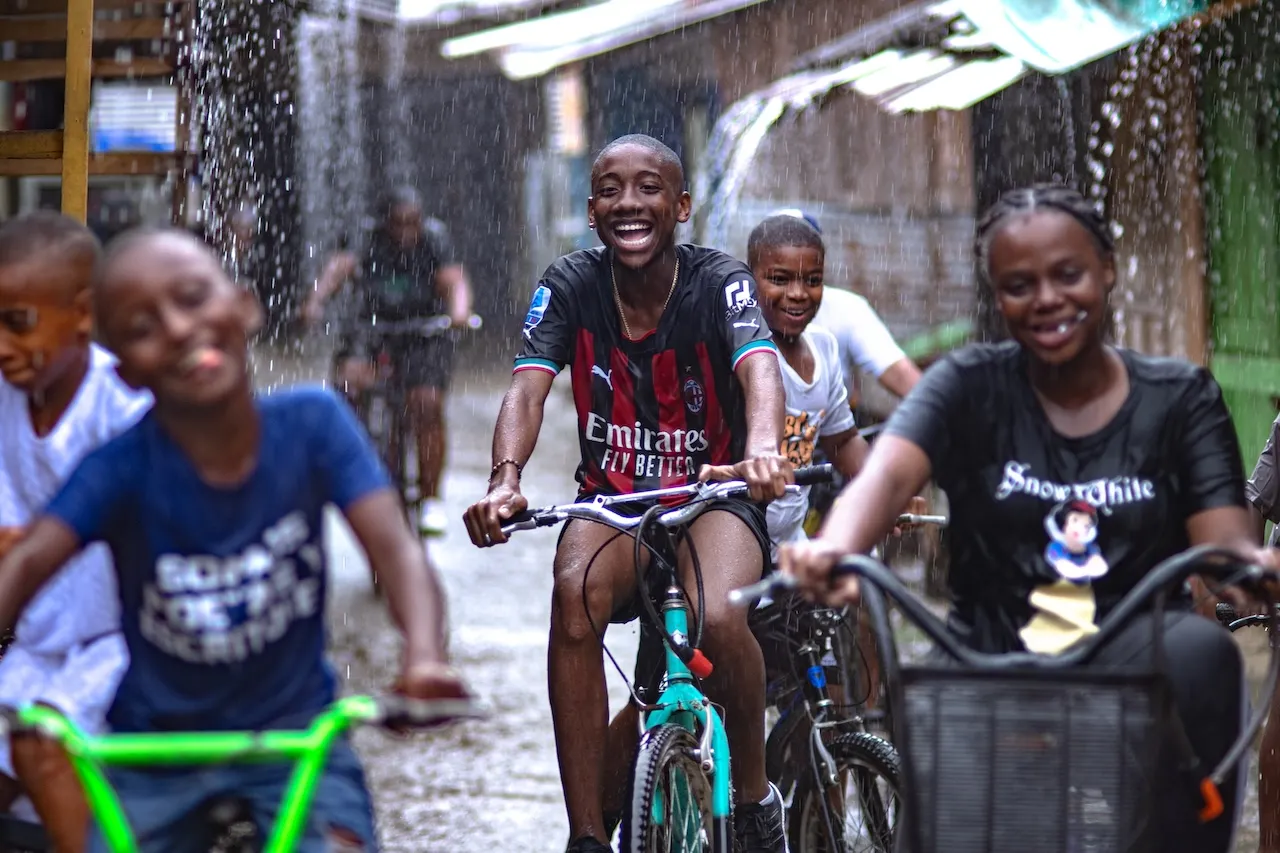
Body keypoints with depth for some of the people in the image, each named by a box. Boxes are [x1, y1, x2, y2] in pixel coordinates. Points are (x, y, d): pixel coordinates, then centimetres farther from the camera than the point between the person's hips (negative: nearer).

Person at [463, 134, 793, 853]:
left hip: (713, 495, -2)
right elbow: (528, 388, -18)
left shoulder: (719, 282, -12)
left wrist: (762, 449, -55)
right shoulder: (571, 286, -5)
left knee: (718, 619, -33)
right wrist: (505, 481, -40)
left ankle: (755, 792, -3)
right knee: (575, 594, -32)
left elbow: (758, 367, -31)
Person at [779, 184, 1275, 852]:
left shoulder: (1181, 398, 7)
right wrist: (836, 551, -40)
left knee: (1199, 649, -33)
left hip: (1138, 670, 0)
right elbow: (886, 476, -15)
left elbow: (1222, 539, -6)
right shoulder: (968, 387, 4)